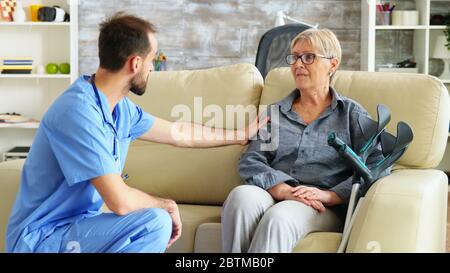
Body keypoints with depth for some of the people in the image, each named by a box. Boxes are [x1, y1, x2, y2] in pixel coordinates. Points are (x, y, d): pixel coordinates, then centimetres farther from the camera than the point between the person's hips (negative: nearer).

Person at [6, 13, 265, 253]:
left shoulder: (121, 107, 4)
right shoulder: (79, 112, -24)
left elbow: (178, 133, 21)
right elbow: (120, 201, -27)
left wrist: (241, 135, 30)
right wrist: (166, 205, -8)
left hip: (77, 223, 9)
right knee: (155, 222, -22)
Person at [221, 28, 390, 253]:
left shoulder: (351, 114, 14)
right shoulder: (273, 113, 22)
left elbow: (377, 166, 0)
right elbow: (249, 162, 7)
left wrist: (328, 195, -15)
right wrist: (283, 190, -14)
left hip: (324, 208, -2)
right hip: (272, 196, 2)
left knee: (278, 217, -37)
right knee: (242, 195, -34)